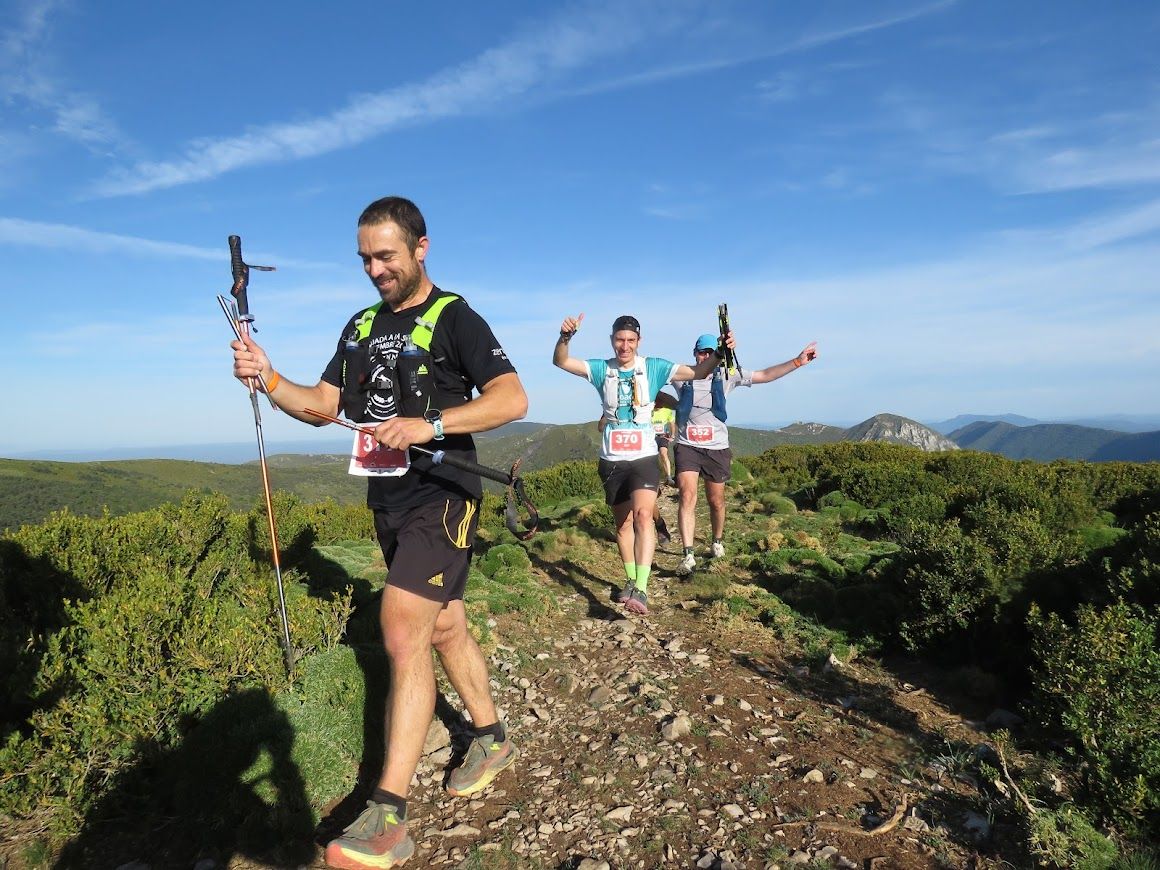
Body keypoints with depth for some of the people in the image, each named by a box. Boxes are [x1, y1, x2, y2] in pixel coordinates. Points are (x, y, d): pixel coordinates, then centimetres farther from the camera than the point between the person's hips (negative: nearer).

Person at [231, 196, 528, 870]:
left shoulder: (454, 318, -7)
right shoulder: (362, 326, 14)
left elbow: (513, 398, -17)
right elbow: (323, 405, 12)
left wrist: (429, 423, -26)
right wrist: (267, 377, -5)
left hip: (441, 496, -7)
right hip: (388, 500, 8)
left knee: (403, 632, -16)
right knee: (443, 627, 16)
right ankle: (492, 738, 35)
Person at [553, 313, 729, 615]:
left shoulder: (653, 367, -1)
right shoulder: (601, 369, 0)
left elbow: (697, 371, -1)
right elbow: (560, 362, -8)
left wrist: (719, 352, -19)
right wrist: (565, 337, -28)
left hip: (643, 458, -2)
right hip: (611, 461, 2)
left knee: (643, 515, -23)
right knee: (623, 524, 14)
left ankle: (641, 590, -28)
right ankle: (631, 580, 33)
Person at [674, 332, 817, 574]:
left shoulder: (726, 375, 1)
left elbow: (765, 375, 1)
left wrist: (798, 361, -4)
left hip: (717, 448, 2)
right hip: (687, 446, -2)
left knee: (716, 501, 13)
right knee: (687, 497, -16)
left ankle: (717, 541, 39)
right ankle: (688, 555, -16)